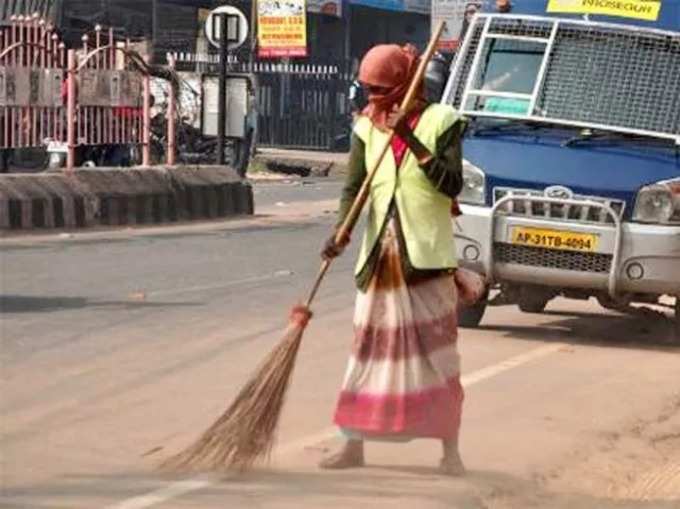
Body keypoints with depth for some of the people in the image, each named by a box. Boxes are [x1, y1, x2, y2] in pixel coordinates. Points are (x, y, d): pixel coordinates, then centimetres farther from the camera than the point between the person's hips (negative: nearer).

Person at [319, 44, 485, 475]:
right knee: (369, 347, 7)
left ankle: (450, 450, 7)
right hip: (382, 254, 4)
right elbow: (354, 188, -1)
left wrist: (412, 140, -19)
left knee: (437, 353, 0)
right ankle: (354, 445, 15)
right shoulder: (367, 128, 7)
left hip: (427, 254, -4)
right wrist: (341, 233, -17)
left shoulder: (440, 121, -3)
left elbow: (452, 184, -12)